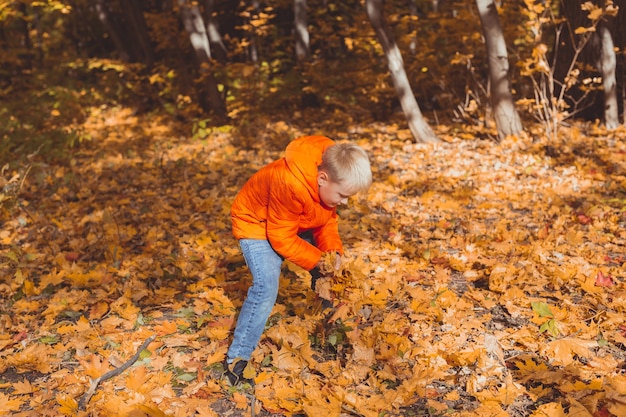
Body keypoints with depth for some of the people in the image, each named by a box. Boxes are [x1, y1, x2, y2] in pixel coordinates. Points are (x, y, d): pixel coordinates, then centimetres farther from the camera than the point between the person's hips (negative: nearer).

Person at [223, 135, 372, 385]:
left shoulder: (332, 178, -17)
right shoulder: (290, 185, -42)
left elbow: (327, 220, -4)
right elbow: (281, 238, -31)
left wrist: (333, 250, -19)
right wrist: (316, 260, -29)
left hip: (297, 222, 8)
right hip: (256, 223, -8)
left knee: (327, 271, 10)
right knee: (267, 286, -23)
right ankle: (236, 359, -12)